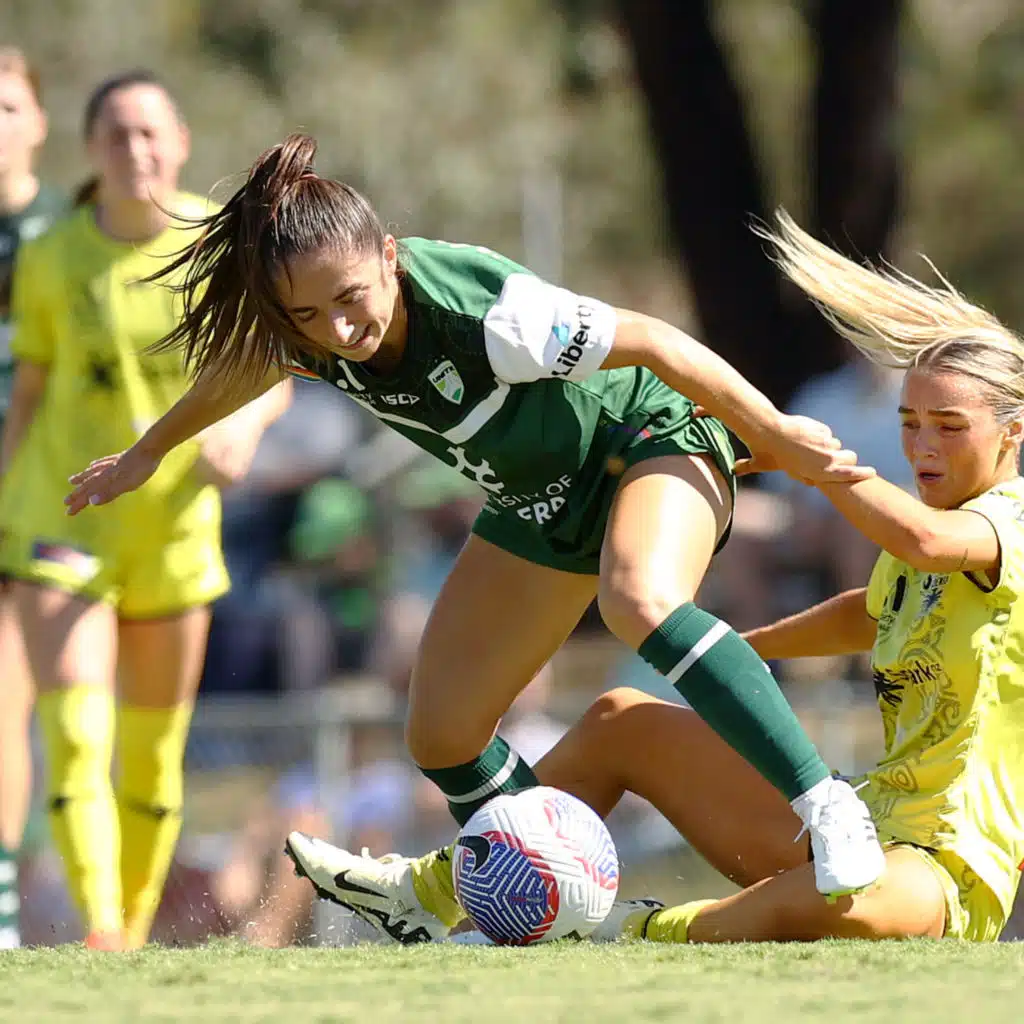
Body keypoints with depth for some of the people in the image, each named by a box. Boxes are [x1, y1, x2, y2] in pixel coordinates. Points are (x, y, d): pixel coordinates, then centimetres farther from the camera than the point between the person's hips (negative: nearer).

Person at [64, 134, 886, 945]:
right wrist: (148, 452, 24)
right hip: (541, 502, 7)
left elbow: (655, 343, -28)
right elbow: (240, 368, 8)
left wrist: (779, 436, -19)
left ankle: (829, 808, -38)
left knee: (640, 603, -40)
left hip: (649, 436, -7)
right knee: (441, 733, 5)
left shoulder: (487, 316, -38)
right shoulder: (303, 339, -18)